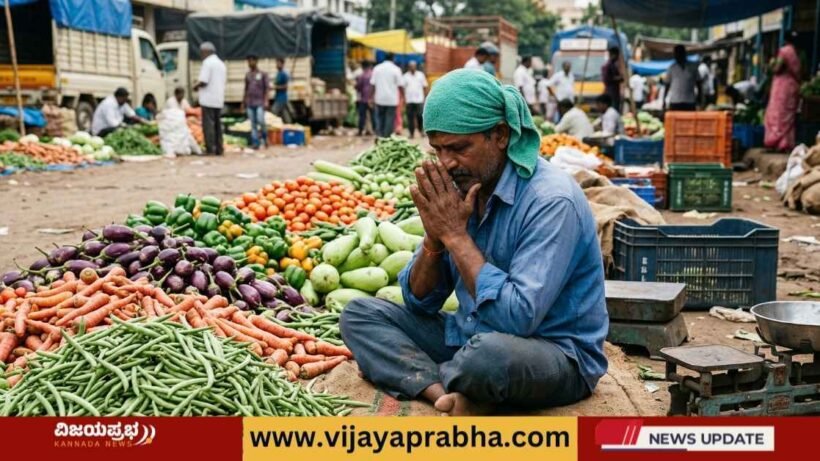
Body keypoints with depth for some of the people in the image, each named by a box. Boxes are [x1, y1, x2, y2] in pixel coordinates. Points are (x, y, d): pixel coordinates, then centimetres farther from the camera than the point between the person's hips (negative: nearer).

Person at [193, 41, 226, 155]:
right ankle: (218, 149, 12)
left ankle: (210, 149, -10)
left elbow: (203, 81, -18)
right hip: (219, 100, 9)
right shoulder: (221, 63, 19)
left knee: (208, 124, -7)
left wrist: (196, 86, 2)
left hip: (208, 100, -9)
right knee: (217, 124, 11)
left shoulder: (208, 62, -10)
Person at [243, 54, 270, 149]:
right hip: (249, 103, 4)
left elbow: (267, 88, -1)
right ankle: (255, 143, 4)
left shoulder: (263, 74, 3)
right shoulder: (247, 75, 14)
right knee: (253, 124, 2)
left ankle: (264, 137, 8)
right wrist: (243, 101, 17)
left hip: (260, 103, -4)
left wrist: (266, 101, -11)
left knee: (260, 121, -17)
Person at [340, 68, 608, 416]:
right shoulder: (458, 189, 0)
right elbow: (419, 302, 5)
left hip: (558, 355, -7)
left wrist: (456, 235, -24)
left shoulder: (551, 200, -21)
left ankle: (414, 376, -8)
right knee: (359, 314, -2)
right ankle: (452, 397, -21)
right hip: (473, 337, 8)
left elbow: (517, 319, -30)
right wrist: (434, 238, -15)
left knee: (487, 352, -40)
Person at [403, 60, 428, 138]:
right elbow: (403, 88, 6)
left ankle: (421, 131, 13)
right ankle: (411, 133, 5)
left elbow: (424, 86, 9)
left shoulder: (421, 75, 8)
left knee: (420, 116, -6)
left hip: (419, 100, 0)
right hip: (409, 100, 0)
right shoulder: (405, 76, 7)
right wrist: (404, 100, -1)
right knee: (410, 117, -1)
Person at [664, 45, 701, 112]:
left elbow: (698, 82, 10)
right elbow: (667, 84, 8)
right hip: (675, 101, 0)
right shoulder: (672, 68, 5)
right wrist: (664, 99, 5)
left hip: (689, 101, 0)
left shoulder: (692, 67, 4)